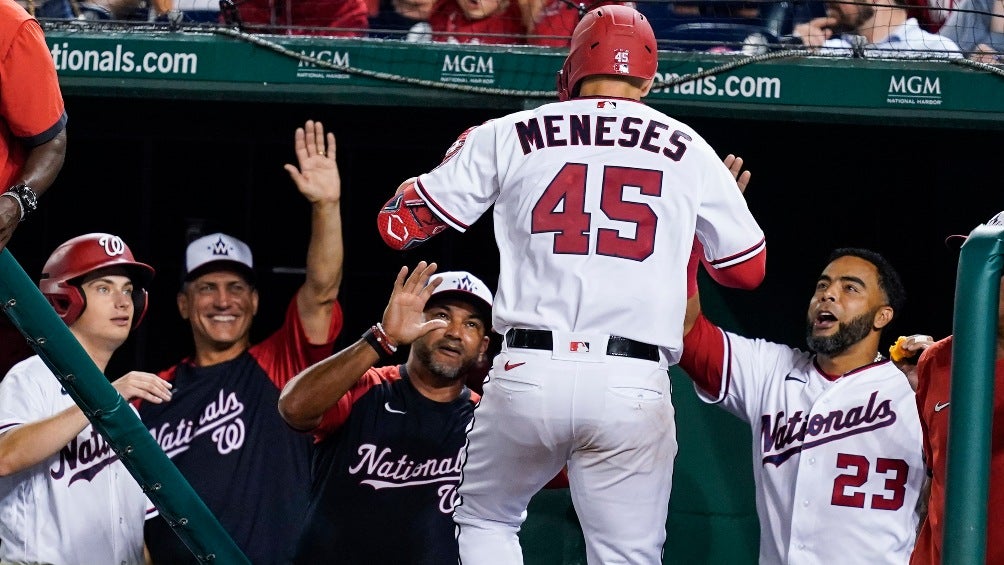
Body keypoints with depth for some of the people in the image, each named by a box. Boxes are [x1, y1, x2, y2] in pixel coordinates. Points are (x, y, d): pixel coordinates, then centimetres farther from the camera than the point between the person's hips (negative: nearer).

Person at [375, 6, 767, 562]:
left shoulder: (507, 136, 8)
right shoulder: (687, 149, 11)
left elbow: (399, 224, 12)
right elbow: (748, 267, 20)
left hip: (529, 371, 0)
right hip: (634, 386, 0)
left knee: (485, 520, 23)